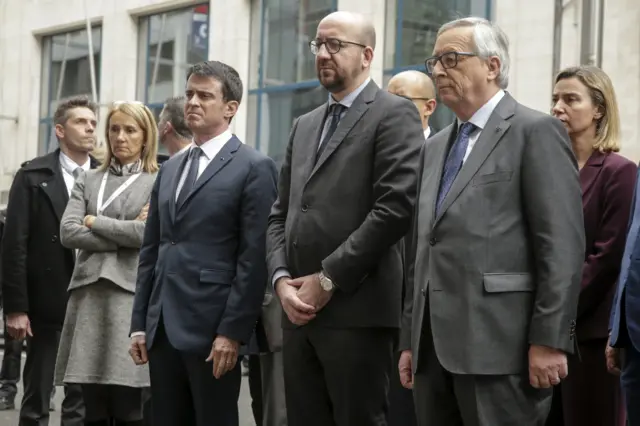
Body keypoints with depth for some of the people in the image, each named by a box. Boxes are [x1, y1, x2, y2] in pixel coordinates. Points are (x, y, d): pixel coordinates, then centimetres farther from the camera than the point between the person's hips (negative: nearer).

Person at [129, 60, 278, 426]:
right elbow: (151, 250, 16)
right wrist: (140, 322, 10)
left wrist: (232, 331, -16)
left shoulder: (254, 167, -5)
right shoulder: (171, 168, 17)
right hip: (163, 327, 7)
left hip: (212, 328, -6)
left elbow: (254, 257, -11)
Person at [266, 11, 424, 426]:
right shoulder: (304, 125, 20)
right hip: (299, 311, 7)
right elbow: (281, 214, 18)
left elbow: (395, 208, -14)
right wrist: (282, 279, 0)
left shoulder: (394, 114, -3)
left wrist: (328, 279, -13)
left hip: (357, 311, -7)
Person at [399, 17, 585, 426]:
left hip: (499, 345, -7)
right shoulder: (436, 147, 20)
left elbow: (563, 245, -10)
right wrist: (410, 340, 16)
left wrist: (549, 340, -15)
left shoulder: (536, 131, -3)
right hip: (433, 346, 7)